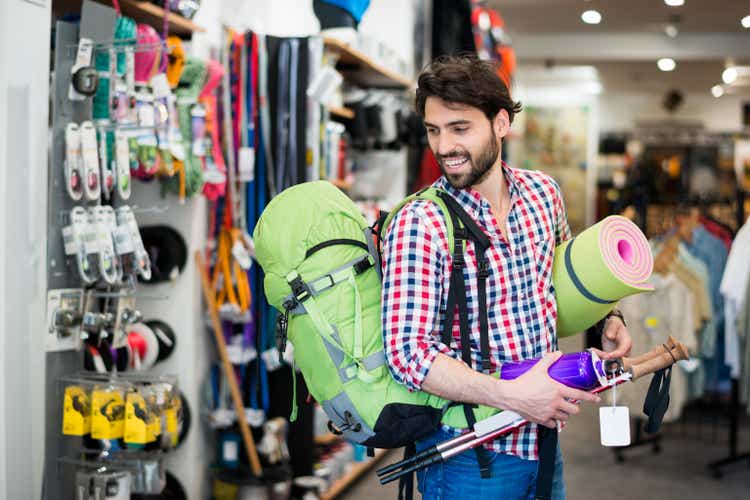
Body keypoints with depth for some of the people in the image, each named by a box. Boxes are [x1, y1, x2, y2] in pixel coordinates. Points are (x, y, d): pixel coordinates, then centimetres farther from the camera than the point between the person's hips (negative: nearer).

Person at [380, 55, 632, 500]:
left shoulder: (543, 192, 0)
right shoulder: (418, 224, -18)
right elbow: (408, 352, -23)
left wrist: (607, 319, 4)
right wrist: (511, 394, -29)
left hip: (543, 437, 6)